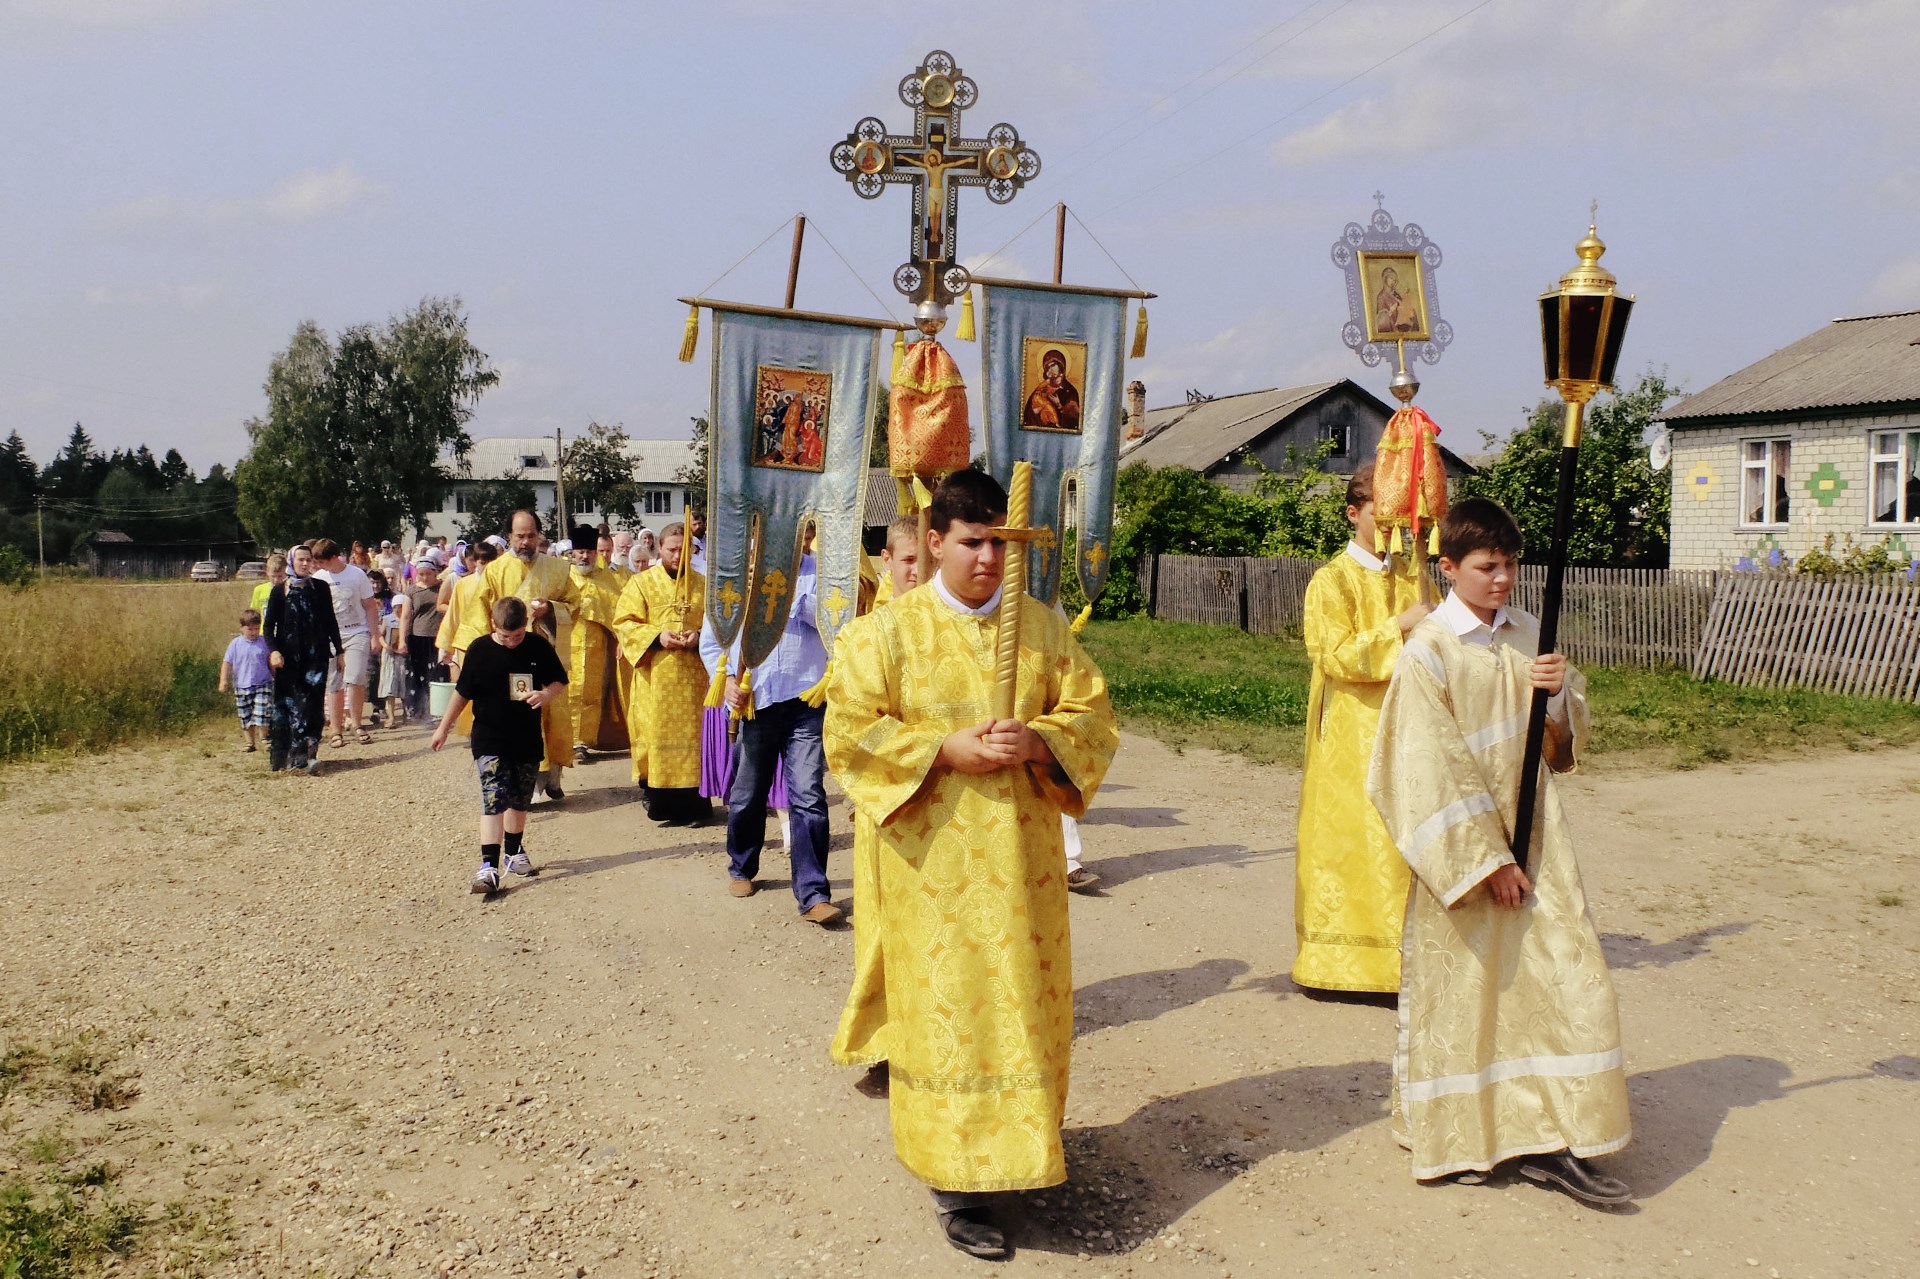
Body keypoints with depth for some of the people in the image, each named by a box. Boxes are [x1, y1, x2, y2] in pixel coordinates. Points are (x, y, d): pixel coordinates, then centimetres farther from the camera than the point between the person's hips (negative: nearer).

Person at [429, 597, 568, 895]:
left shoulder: (539, 647, -4)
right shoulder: (480, 650, -8)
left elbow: (559, 681, 6)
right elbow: (462, 692, 2)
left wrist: (547, 694, -17)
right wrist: (443, 728, 8)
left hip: (528, 739, 3)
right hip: (489, 740, -3)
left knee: (520, 801, 16)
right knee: (494, 800, -14)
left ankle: (514, 851, 36)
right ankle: (488, 866, -18)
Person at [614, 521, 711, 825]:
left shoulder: (704, 585, 10)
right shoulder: (641, 583, 6)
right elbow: (624, 623, -1)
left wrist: (700, 636, -12)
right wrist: (657, 636, -15)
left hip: (695, 677, 1)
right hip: (655, 678, -1)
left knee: (693, 736, -1)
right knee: (657, 735, -2)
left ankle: (695, 804, 3)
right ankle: (661, 803, 5)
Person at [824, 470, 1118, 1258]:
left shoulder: (1043, 627, 6)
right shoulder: (892, 629, -4)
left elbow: (1092, 715, 4)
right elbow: (850, 730, -7)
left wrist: (1037, 741, -16)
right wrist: (945, 748, -18)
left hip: (1024, 854, 3)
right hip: (937, 856, -3)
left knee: (1023, 999, 10)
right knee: (950, 1007, 0)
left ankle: (1017, 1142, 30)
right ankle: (957, 1182, 9)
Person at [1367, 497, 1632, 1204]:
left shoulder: (1528, 636, 5)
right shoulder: (1428, 652, -12)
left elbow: (1567, 738, 11)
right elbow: (1434, 767, -15)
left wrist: (1561, 693, -11)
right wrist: (1486, 858, -15)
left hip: (1533, 828, 5)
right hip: (1459, 840, -5)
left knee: (1568, 972, 0)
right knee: (1458, 986, 5)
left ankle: (1552, 1141, 8)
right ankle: (1448, 1137, 22)